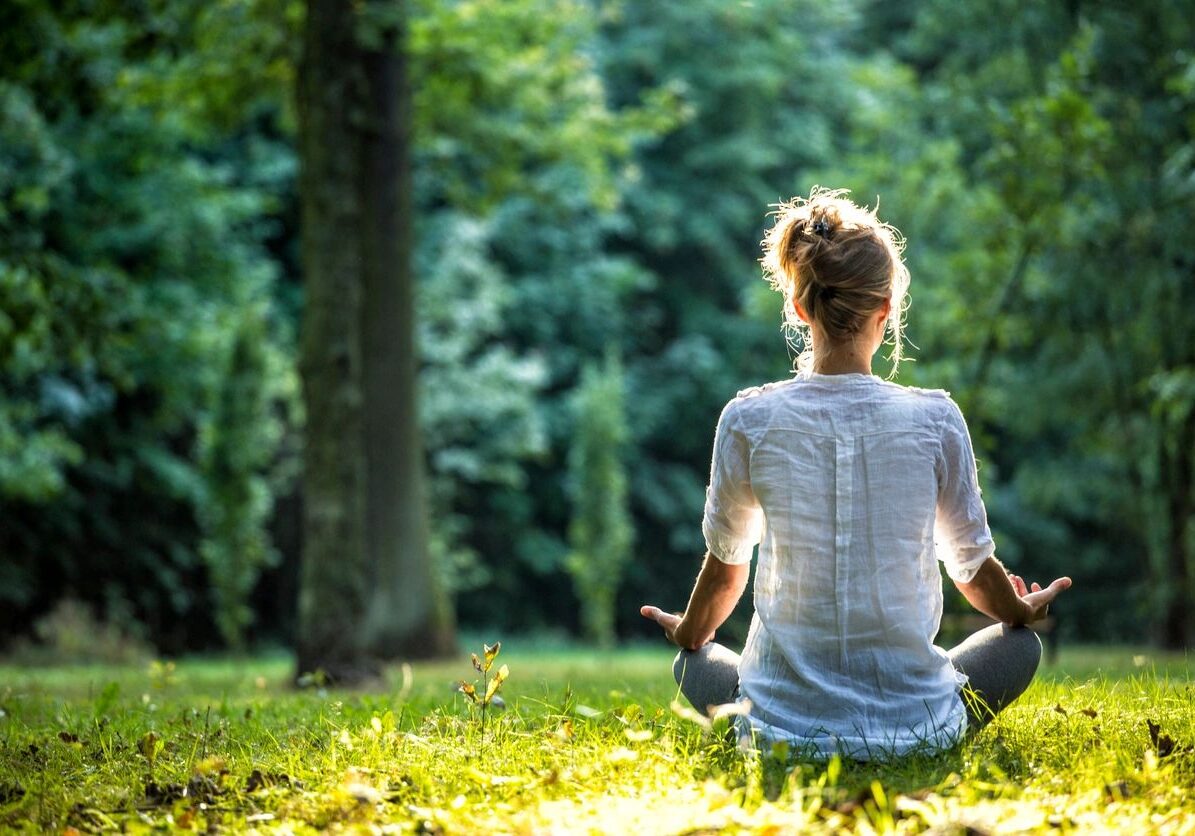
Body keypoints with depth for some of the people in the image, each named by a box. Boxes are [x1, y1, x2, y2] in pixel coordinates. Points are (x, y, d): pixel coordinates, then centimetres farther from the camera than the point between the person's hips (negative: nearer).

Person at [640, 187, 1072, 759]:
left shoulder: (748, 421, -8)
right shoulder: (935, 419, -9)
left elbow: (725, 564, 7)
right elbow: (973, 567, 4)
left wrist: (689, 636, 29)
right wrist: (1024, 613, 28)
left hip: (786, 726, 1)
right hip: (914, 725, -1)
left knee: (693, 665, 32)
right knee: (1020, 644, 28)